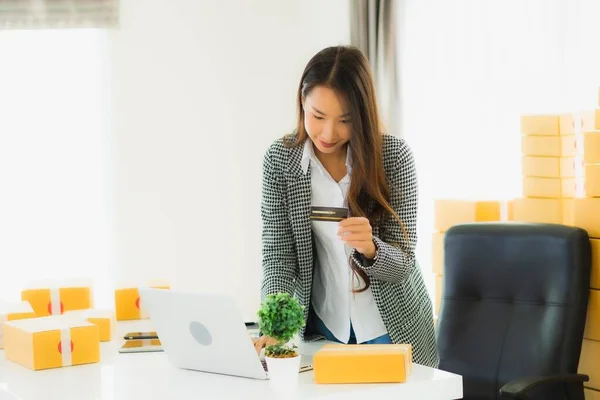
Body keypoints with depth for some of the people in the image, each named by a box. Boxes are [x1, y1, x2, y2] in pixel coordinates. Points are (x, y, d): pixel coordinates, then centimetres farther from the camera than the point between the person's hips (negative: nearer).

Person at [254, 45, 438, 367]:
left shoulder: (394, 156, -16)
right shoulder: (279, 160, -11)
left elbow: (401, 265, -15)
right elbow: (277, 256, -12)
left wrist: (370, 248, -37)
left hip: (393, 329, -1)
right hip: (324, 329, 1)